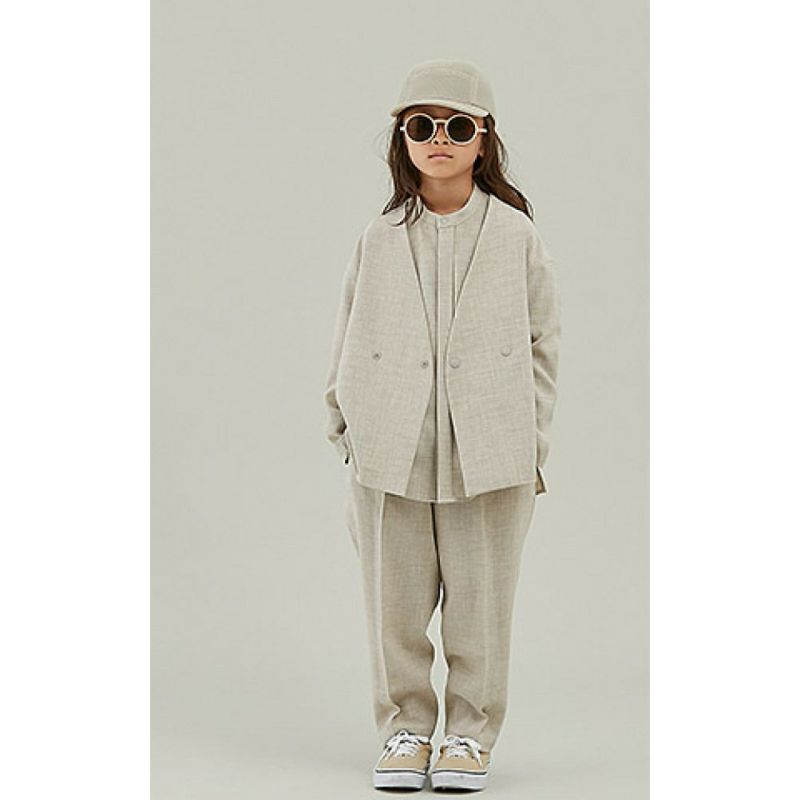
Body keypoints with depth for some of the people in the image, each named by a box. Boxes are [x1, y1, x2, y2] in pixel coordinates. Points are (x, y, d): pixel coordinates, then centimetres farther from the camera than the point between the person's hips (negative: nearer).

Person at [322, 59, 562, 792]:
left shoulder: (517, 236, 3)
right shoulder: (378, 241, 6)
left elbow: (543, 344, 6)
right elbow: (350, 341, 12)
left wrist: (531, 446, 2)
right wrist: (347, 426, 6)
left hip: (489, 453, -1)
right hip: (390, 453, 1)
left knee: (480, 600, 3)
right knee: (395, 600, 5)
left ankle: (471, 732, 17)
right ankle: (404, 729, 19)